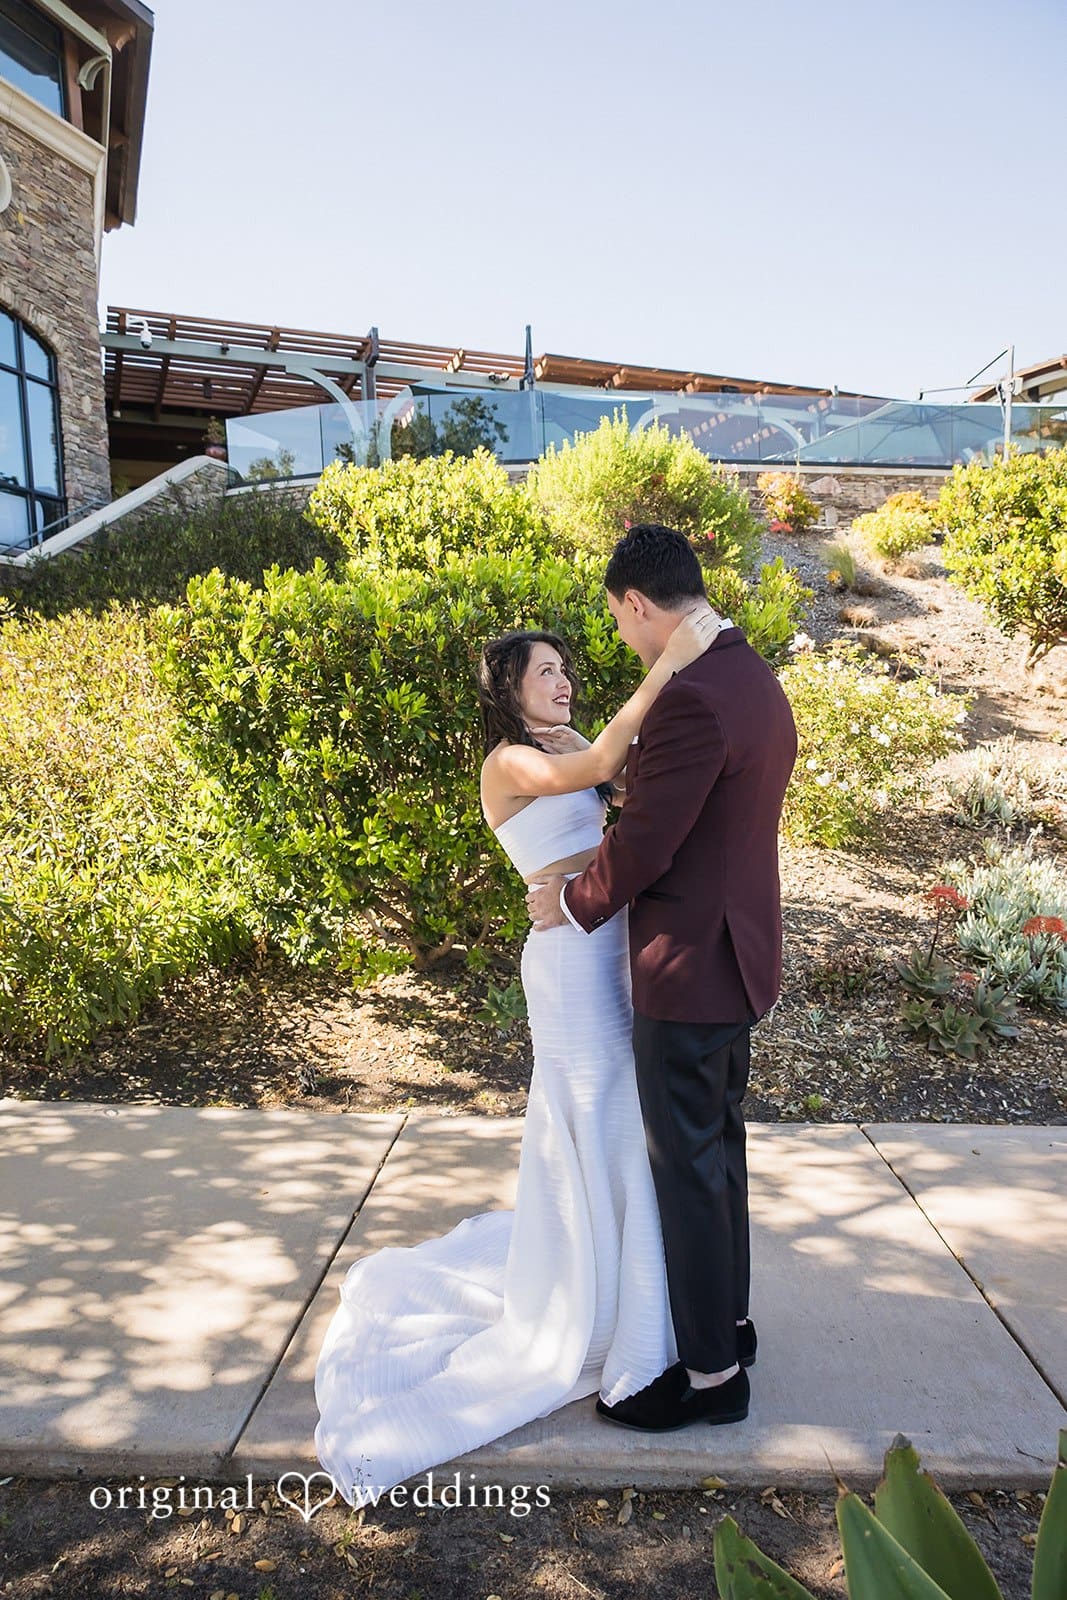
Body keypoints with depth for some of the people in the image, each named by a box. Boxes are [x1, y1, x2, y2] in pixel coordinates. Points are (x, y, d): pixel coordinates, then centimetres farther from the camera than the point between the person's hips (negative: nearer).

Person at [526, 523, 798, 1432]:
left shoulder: (692, 699, -24)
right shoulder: (758, 682, 7)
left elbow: (641, 846, -21)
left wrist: (570, 903, -3)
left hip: (689, 969, -10)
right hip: (737, 956, 10)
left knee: (687, 1169, 5)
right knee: (718, 1149, 22)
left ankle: (711, 1373, 21)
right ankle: (728, 1318, 40)